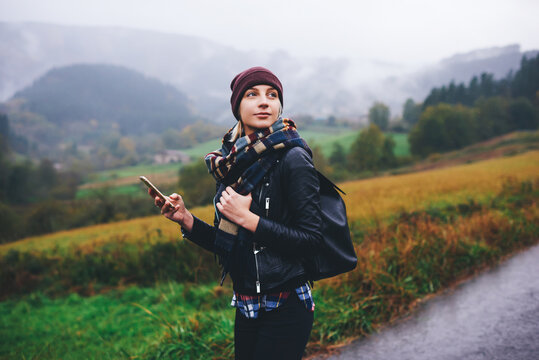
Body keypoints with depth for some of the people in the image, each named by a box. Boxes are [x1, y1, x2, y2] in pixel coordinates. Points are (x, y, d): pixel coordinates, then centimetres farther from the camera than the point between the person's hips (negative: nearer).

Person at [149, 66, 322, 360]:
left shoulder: (293, 159, -14)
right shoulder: (232, 163, 5)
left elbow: (310, 240, -18)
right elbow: (228, 244, 9)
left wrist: (246, 218, -21)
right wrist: (187, 220, -5)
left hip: (285, 313, -6)